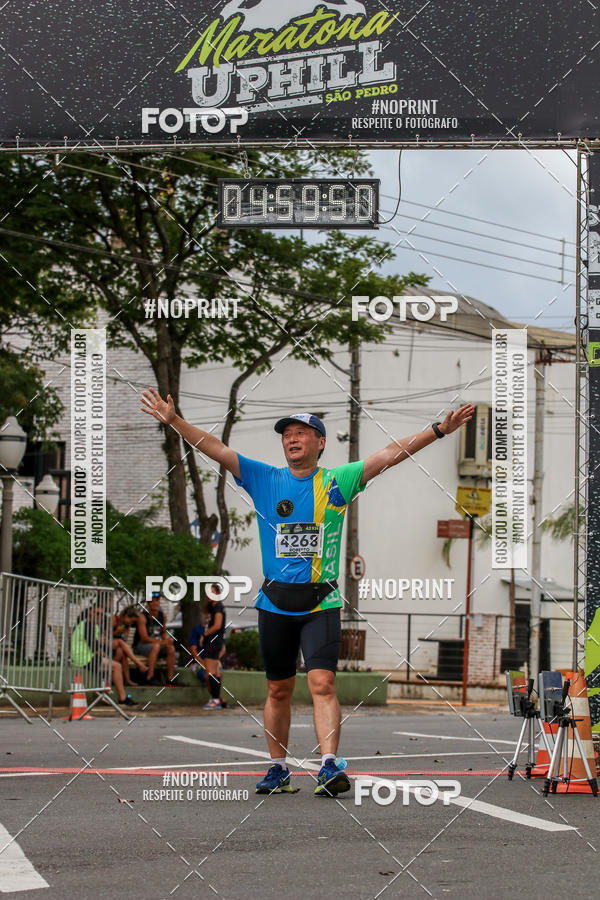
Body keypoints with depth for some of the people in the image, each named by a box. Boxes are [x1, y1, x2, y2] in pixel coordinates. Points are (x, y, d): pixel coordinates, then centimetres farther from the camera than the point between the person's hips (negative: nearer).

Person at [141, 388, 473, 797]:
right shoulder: (264, 479, 8)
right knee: (278, 689, 9)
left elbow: (390, 455, -3)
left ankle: (330, 766, -22)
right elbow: (216, 448, 5)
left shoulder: (336, 482, 3)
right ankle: (279, 769, 19)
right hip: (275, 602, 3)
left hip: (321, 603, -2)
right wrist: (174, 420, -2)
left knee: (322, 682, -16)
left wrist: (439, 430, -10)